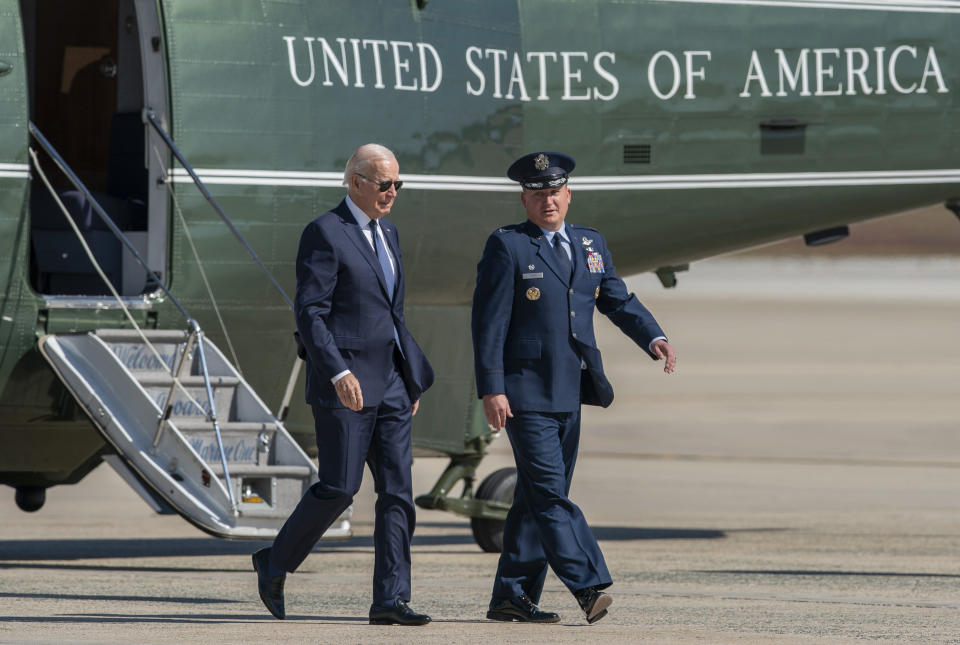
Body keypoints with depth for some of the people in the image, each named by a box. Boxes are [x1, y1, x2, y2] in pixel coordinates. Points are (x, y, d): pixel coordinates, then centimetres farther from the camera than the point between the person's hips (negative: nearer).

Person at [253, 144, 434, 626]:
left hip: (390, 384, 8)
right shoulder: (324, 234, -9)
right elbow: (309, 312, -15)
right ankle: (274, 564, 14)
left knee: (397, 490, -1)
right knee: (339, 487, -6)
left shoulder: (386, 232, 16)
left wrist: (413, 377, 21)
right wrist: (339, 373, -25)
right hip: (345, 382, -8)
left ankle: (390, 599, -2)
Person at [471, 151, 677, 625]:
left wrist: (653, 338, -4)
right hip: (526, 393, -7)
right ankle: (588, 586, -19)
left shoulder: (591, 244, 15)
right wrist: (491, 389, -15)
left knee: (536, 498, 9)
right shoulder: (507, 246, -5)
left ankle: (512, 596, 13)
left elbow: (618, 301, 16)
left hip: (569, 395, 7)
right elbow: (488, 322, -8)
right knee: (550, 493, -12)